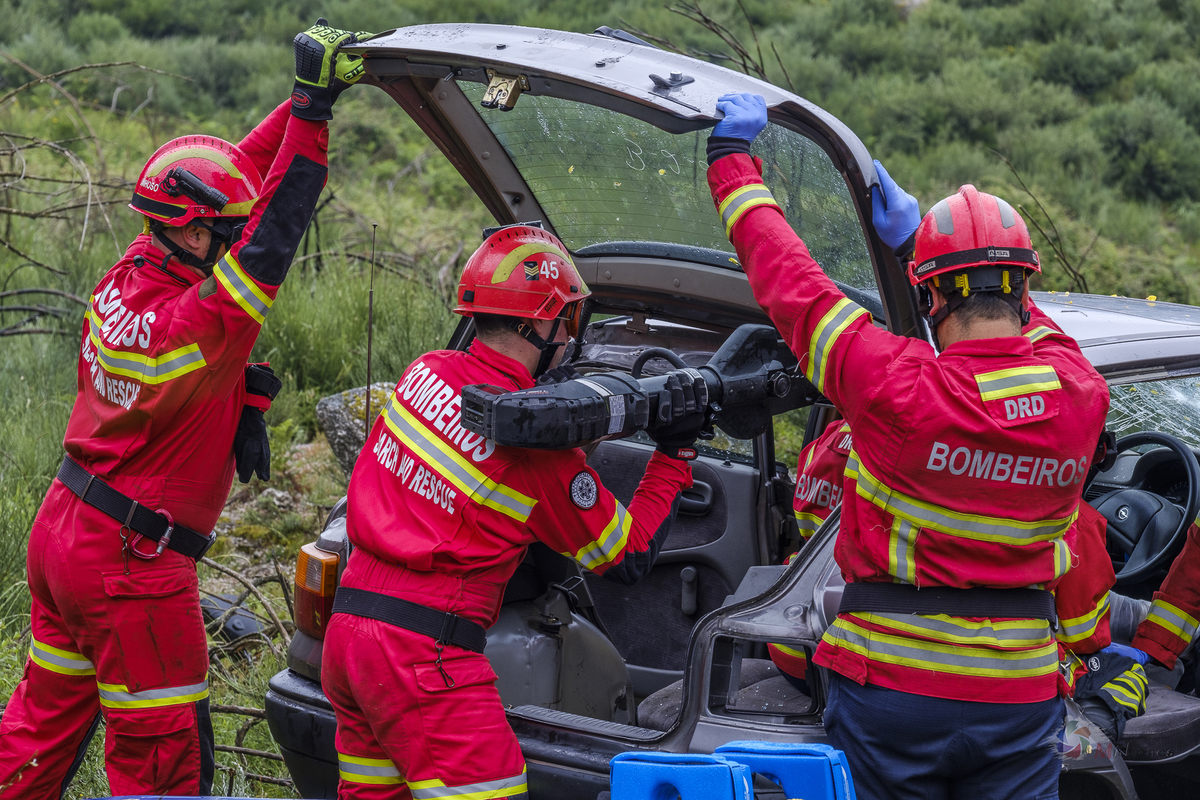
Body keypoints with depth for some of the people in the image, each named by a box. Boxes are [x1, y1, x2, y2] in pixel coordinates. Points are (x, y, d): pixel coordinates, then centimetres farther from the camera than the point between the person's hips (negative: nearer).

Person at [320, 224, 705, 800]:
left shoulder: (426, 371, 4)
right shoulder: (543, 449, -13)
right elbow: (629, 558, 1)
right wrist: (676, 453, 6)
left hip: (346, 627, 8)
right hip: (424, 655, -8)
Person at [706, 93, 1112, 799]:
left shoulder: (899, 389, -18)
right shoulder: (1081, 397, -6)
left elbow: (791, 281, -6)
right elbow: (1023, 327, 17)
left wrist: (733, 156, 8)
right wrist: (915, 234, 25)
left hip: (891, 683, -3)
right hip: (1019, 690, 3)